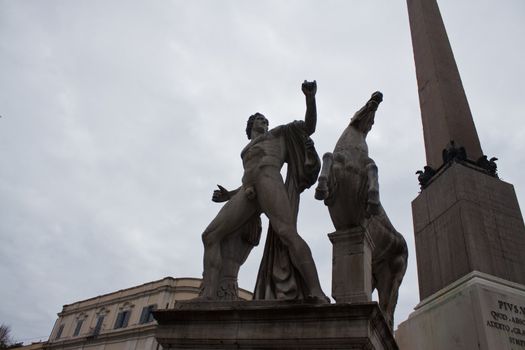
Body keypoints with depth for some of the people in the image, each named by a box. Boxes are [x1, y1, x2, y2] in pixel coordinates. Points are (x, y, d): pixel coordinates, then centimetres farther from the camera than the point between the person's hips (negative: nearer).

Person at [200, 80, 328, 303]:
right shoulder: (247, 152, 42)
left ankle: (317, 295, -36)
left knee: (287, 233, -29)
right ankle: (208, 297, -21)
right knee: (210, 235, -10)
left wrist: (310, 97, 4)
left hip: (269, 179, -5)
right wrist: (229, 195, 22)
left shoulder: (279, 132, 31)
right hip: (247, 193, 6)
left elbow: (309, 126, 19)